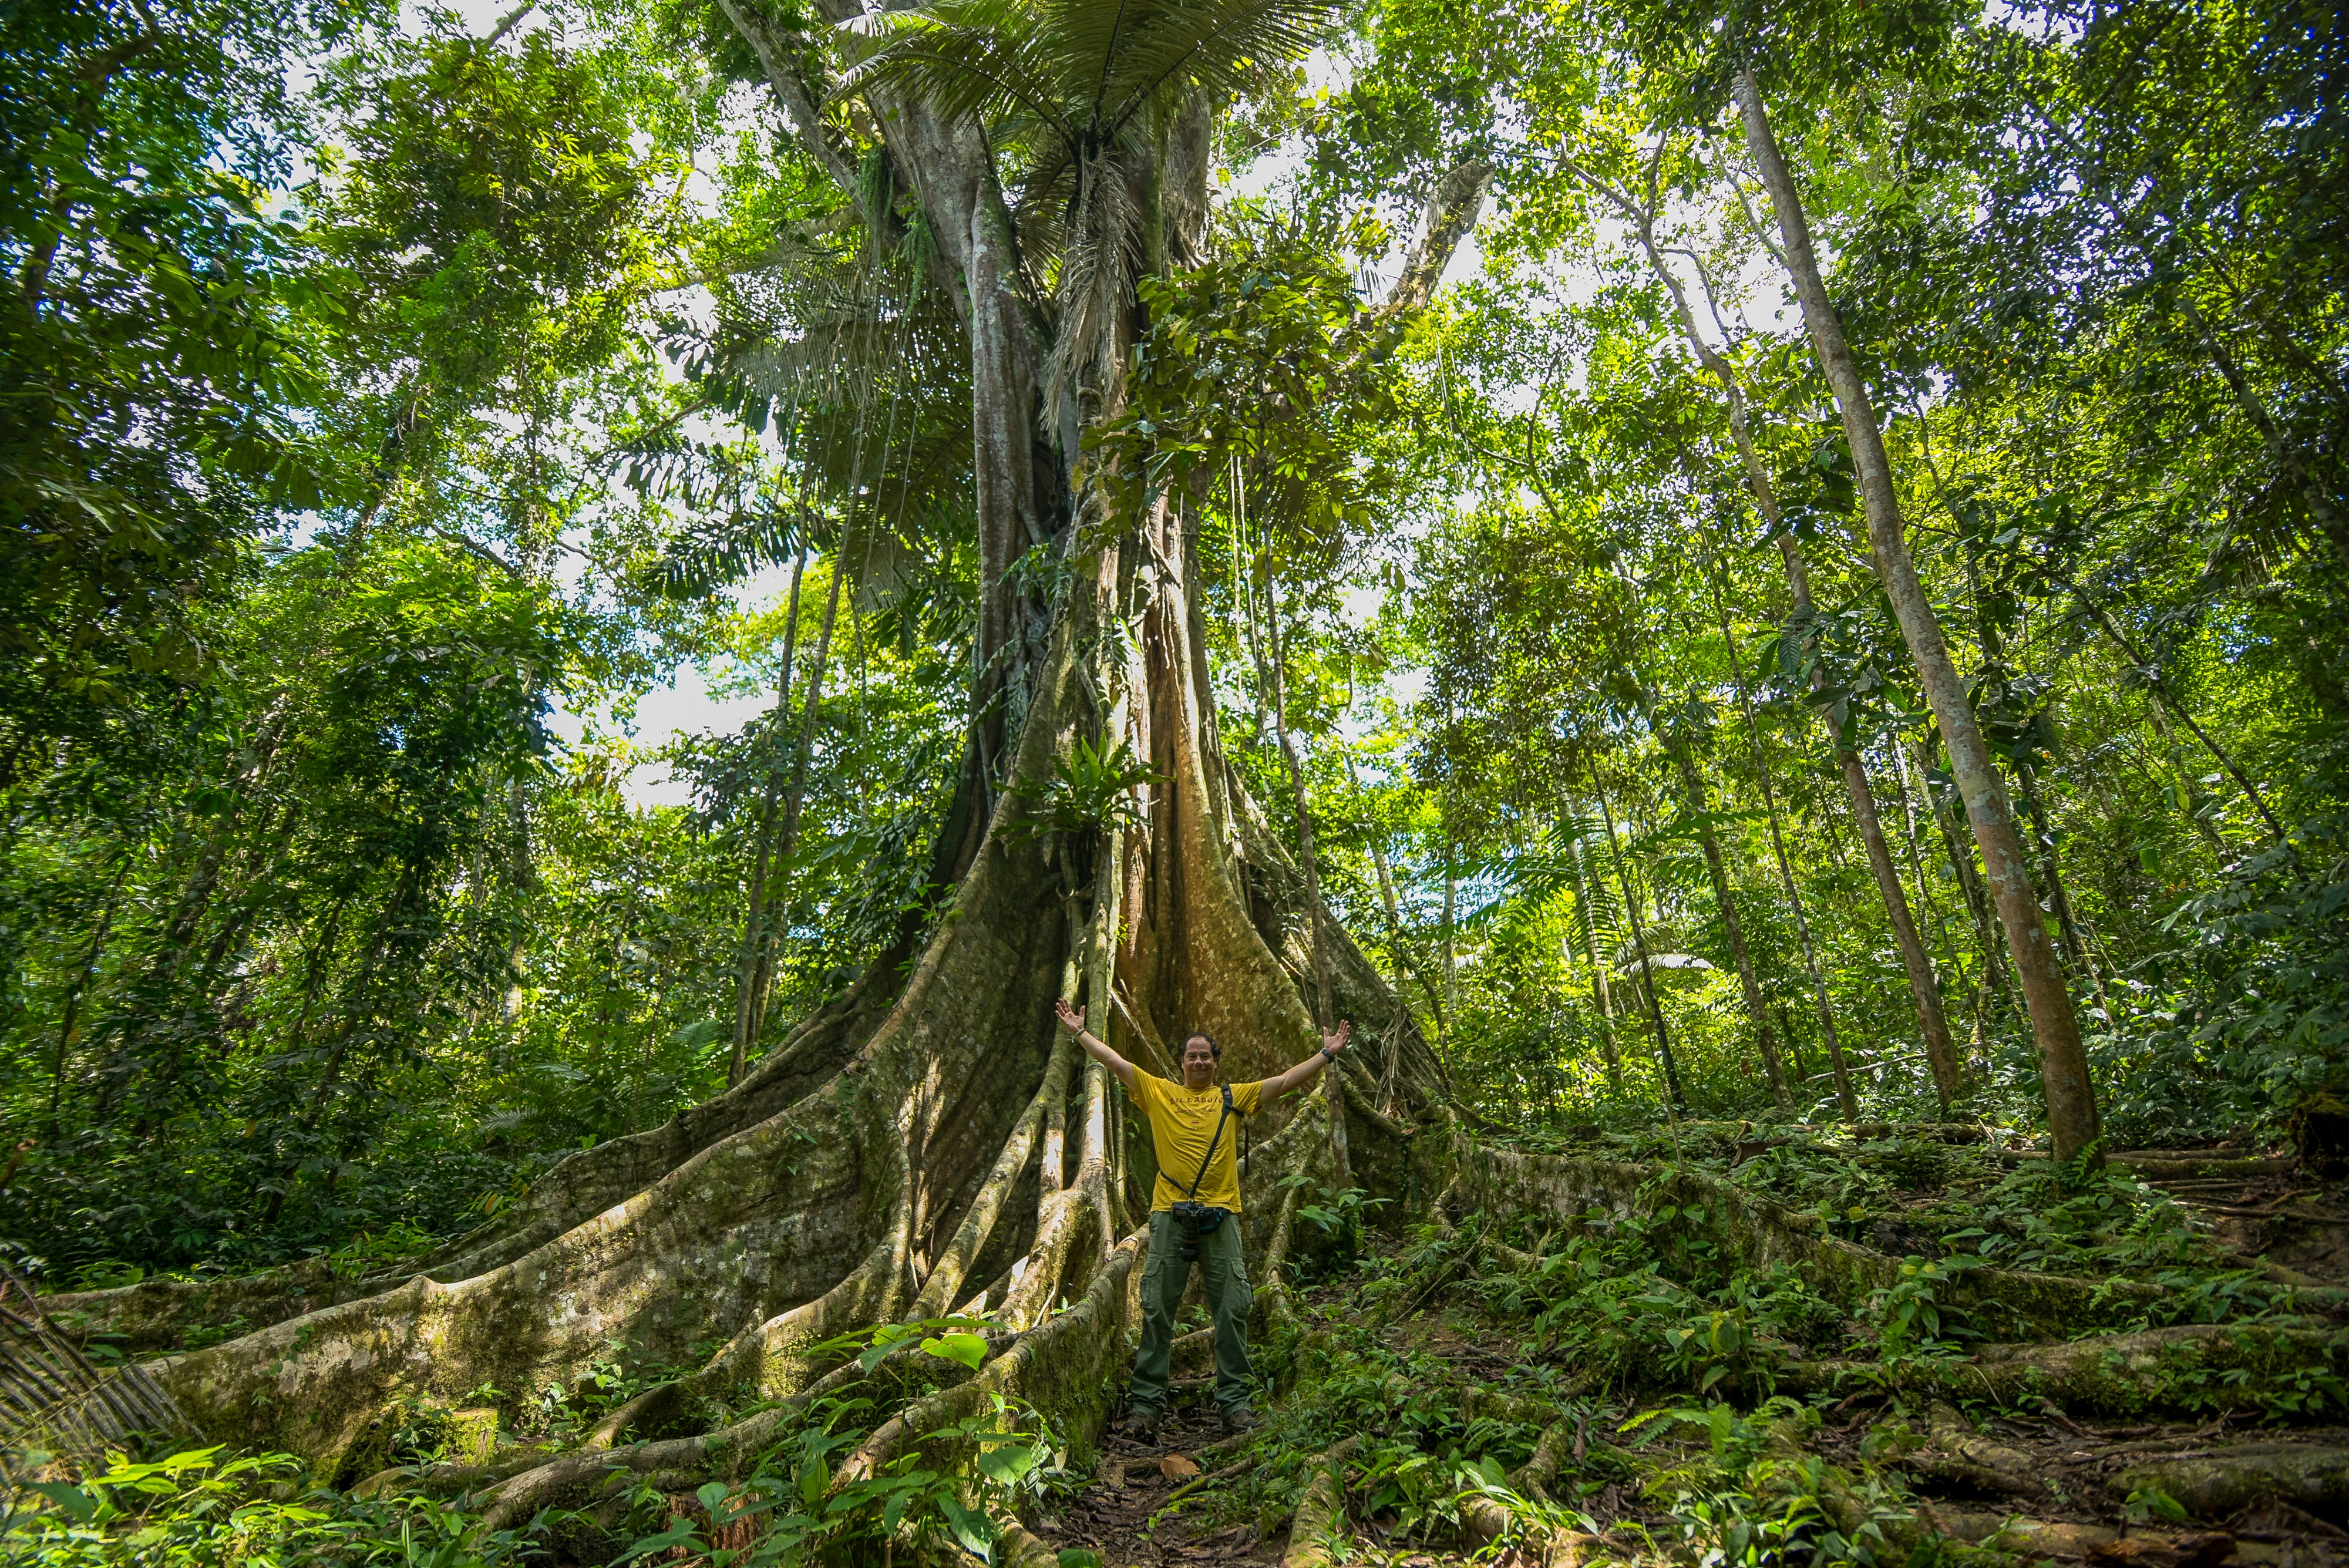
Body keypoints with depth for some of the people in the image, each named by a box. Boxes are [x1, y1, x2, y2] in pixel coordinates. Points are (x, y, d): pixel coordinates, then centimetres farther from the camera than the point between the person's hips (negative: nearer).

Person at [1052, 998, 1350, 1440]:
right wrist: (1079, 1032, 8)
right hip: (1170, 1213, 0)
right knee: (1157, 1310, 2)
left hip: (1220, 1215, 0)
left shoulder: (1234, 1097, 11)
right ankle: (1147, 1404, 11)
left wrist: (1326, 1054, 2)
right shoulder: (1159, 1092, 11)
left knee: (1232, 1309, 1)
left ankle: (1234, 1402, 11)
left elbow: (1285, 1081, 7)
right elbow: (1115, 1062, 10)